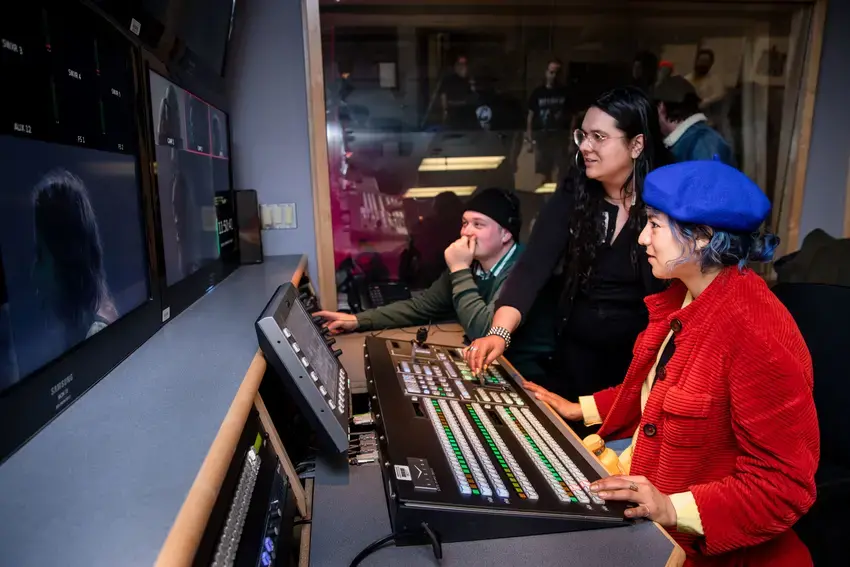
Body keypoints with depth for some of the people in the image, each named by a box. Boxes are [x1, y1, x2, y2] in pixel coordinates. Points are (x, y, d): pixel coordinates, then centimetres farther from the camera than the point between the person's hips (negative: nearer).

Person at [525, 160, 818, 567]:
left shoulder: (759, 336, -28)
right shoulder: (684, 298, 1)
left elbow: (784, 486, -23)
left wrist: (673, 509, -32)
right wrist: (578, 410, 13)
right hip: (639, 481, 8)